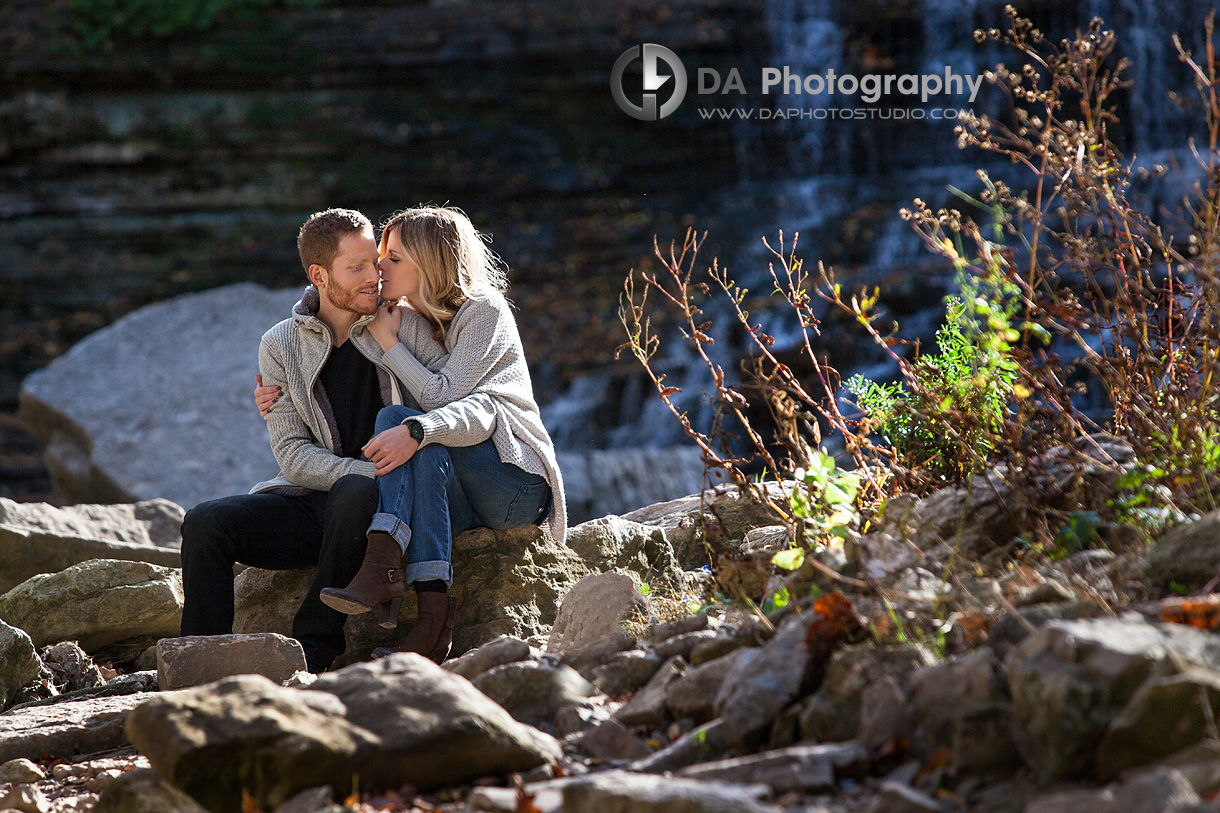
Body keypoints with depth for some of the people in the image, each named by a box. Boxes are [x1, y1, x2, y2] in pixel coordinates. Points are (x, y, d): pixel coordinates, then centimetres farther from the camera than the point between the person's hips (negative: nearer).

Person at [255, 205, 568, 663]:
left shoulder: (484, 311, -6)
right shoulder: (406, 320, 13)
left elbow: (446, 396, -16)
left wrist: (389, 343, -10)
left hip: (518, 480, -5)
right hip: (461, 496, 5)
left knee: (400, 422, -26)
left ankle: (384, 566, -44)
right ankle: (434, 613, -43)